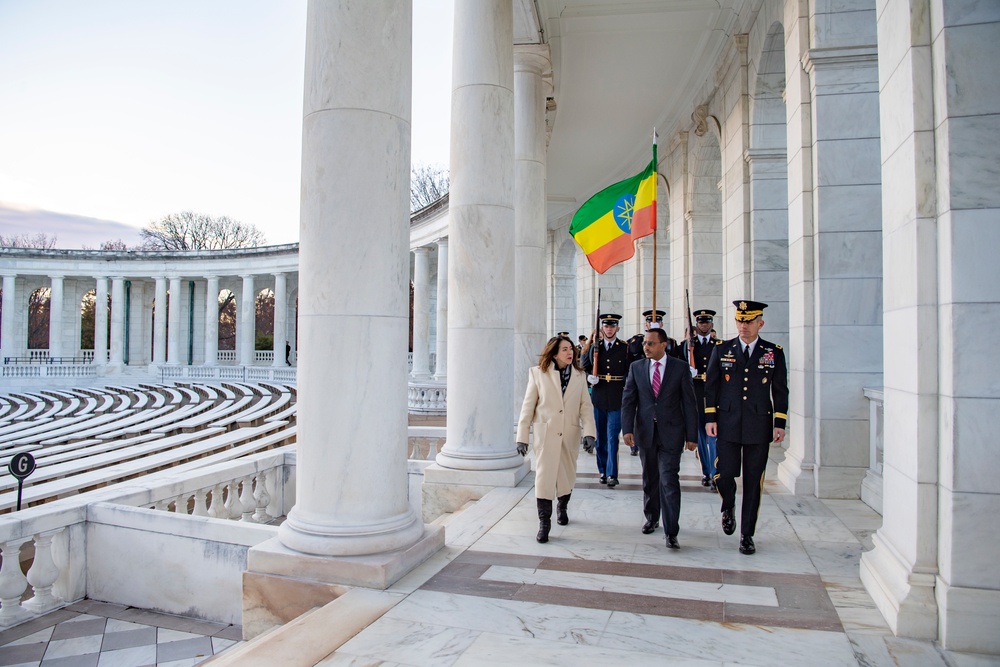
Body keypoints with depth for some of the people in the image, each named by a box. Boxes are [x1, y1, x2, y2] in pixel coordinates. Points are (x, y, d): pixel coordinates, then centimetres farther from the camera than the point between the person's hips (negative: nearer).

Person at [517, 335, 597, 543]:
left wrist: (589, 431, -14)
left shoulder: (579, 376, 5)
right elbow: (528, 406, -3)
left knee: (567, 475, 13)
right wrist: (522, 437, -5)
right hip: (545, 432, -3)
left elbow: (586, 406, 0)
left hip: (570, 433, 3)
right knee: (544, 476, -6)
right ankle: (544, 522, 5)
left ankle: (562, 507, 40)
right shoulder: (538, 373, -3)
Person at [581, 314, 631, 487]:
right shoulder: (594, 346, 8)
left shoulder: (625, 348, 2)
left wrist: (627, 389, -5)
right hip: (598, 397, 3)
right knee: (600, 437, 10)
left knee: (612, 437, -6)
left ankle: (612, 475, -3)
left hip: (617, 399, -3)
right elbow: (585, 367, 15)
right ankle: (603, 471, 21)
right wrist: (589, 377, -5)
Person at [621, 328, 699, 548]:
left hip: (671, 433, -3)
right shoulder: (636, 367, 4)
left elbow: (689, 403, -2)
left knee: (669, 480, -8)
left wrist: (692, 435, -5)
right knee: (650, 479, 15)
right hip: (645, 431, 3)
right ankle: (651, 518, 34)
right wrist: (627, 429, -11)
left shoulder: (680, 367, -2)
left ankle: (671, 532, -3)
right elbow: (628, 400, 1)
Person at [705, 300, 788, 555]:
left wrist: (780, 424, 0)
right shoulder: (722, 349, 4)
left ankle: (747, 535, 17)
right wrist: (710, 418, -1)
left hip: (759, 427, 0)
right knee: (724, 475, -5)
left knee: (753, 482, 4)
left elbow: (780, 391, 6)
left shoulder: (774, 352, 4)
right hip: (728, 426, 0)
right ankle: (728, 507, 30)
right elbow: (710, 386, 5)